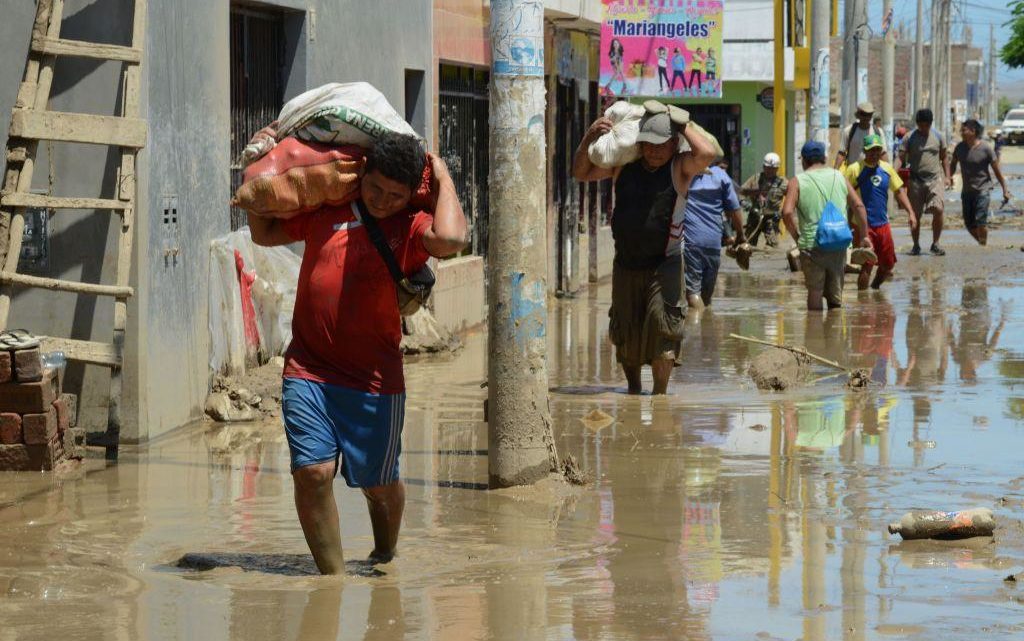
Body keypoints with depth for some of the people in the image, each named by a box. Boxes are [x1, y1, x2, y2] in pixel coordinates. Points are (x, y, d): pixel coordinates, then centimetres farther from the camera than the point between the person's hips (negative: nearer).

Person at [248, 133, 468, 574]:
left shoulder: (411, 228, -1)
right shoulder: (326, 208, 7)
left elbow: (450, 239, -26)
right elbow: (264, 233, 22)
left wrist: (443, 178, -11)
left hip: (375, 380, -1)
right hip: (308, 372, 1)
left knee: (378, 484, 11)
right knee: (312, 472, -15)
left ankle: (385, 556, 41)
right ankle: (334, 579, -4)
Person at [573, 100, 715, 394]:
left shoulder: (679, 168, -7)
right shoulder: (624, 164, 3)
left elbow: (707, 154, -27)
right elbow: (581, 173, 11)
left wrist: (682, 125, -15)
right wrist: (589, 138, -5)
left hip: (664, 264, -4)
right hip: (626, 264, 4)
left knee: (661, 329, -13)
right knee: (625, 331, 12)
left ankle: (660, 393, -6)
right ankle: (633, 388, 30)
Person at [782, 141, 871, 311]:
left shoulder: (797, 182, -1)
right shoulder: (840, 177, 9)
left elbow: (787, 212, -13)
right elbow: (859, 206, 6)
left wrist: (796, 236, 0)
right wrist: (864, 236, 12)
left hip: (811, 245, -3)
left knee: (814, 291, 5)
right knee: (835, 294, 12)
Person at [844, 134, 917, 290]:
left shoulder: (887, 168, 7)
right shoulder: (855, 169, -10)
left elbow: (899, 191, 16)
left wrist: (910, 212, 8)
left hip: (883, 224, 6)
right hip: (863, 226, -6)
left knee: (888, 265, 12)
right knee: (867, 265, -13)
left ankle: (874, 289, 36)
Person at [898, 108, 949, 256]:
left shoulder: (938, 137, 9)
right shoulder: (909, 138, 2)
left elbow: (944, 158, 18)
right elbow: (901, 159, -1)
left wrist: (946, 176, 9)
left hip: (935, 179, 0)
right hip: (915, 181, 0)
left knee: (938, 210, -14)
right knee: (915, 215, 3)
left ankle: (935, 244, -1)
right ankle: (916, 245, 17)